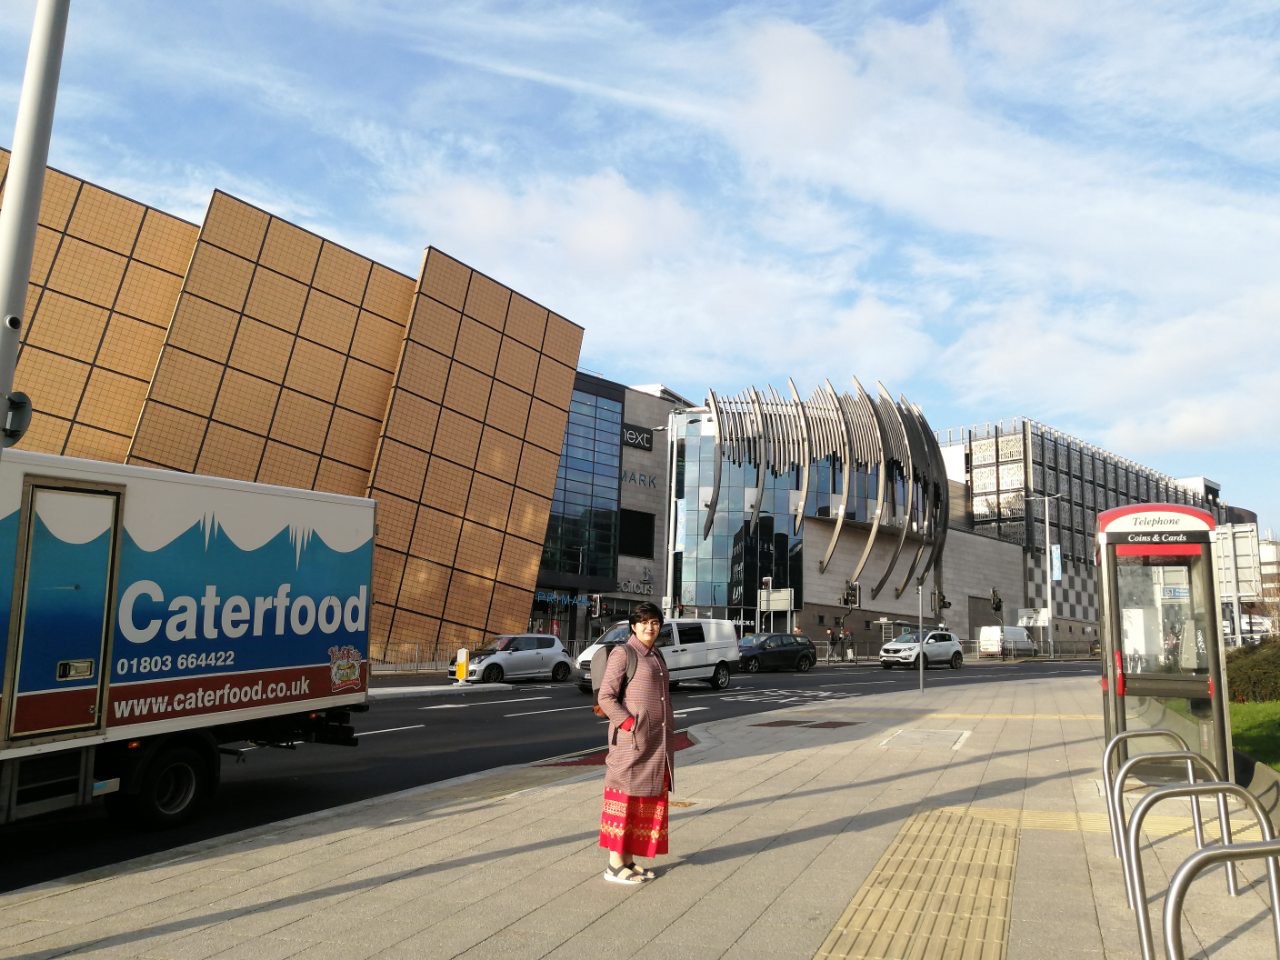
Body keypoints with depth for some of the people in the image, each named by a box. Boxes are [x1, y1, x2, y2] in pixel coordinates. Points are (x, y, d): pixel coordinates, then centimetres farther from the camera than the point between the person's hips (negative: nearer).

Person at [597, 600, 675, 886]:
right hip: (631, 741, -8)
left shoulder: (656, 655, 14)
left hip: (658, 741, 8)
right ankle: (615, 864, 8)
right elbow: (605, 697, -13)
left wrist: (667, 738, 14)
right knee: (625, 797, -1)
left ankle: (629, 860, 21)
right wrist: (629, 724, -19)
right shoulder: (622, 653, -9)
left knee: (649, 800, 11)